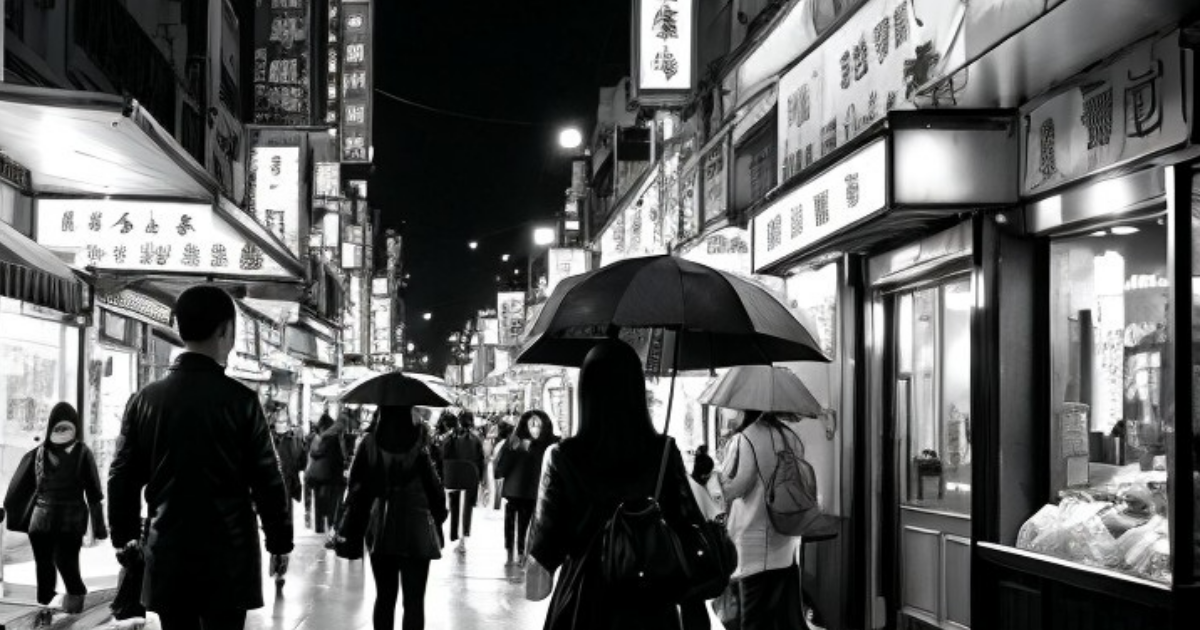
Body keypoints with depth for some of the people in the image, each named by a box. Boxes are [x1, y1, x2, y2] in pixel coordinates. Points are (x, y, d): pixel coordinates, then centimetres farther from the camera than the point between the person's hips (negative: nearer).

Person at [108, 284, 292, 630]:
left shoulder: (145, 399, 2)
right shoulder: (240, 400, -8)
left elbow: (123, 477, 6)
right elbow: (267, 479, -7)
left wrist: (124, 536, 19)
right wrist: (280, 542, 4)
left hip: (168, 556, 3)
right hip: (227, 558, -3)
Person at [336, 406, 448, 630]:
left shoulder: (369, 444, -3)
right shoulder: (420, 443, -11)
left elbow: (356, 489, -2)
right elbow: (433, 486, -8)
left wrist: (349, 534, 3)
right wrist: (439, 515, 9)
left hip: (380, 530, 3)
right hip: (416, 530, -3)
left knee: (384, 597, 15)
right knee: (414, 599, 1)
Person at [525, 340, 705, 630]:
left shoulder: (563, 457, -10)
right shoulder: (664, 453, -7)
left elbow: (545, 532, -4)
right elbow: (687, 525, -4)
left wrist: (535, 567, 14)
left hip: (584, 597, -1)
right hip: (649, 598, 1)